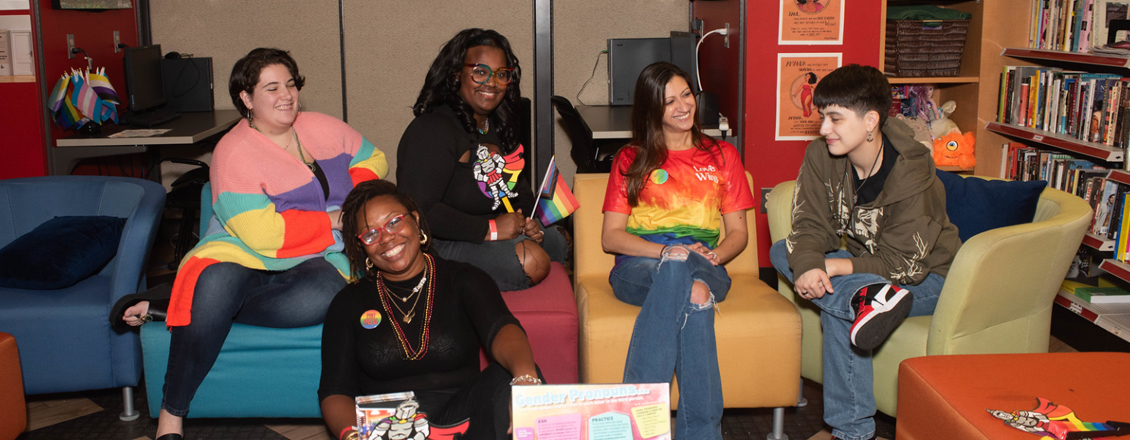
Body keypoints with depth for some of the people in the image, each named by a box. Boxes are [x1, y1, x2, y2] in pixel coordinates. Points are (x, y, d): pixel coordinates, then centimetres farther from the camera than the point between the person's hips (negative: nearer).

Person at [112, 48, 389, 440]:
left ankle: (168, 308, -21)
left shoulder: (322, 128, 11)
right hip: (243, 257, -3)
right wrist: (332, 220, -10)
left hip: (315, 261, 3)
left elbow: (373, 160, 23)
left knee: (325, 293, -35)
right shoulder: (234, 152, -7)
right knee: (216, 283, -39)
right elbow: (263, 233, -17)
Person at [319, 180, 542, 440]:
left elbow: (500, 328, -14)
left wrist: (525, 377, -38)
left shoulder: (463, 280, 7)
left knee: (509, 379, -30)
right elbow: (334, 391, 4)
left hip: (460, 419, 1)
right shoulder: (349, 304, 12)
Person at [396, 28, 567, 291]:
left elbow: (517, 182, 24)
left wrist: (525, 219, 1)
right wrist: (489, 229, -25)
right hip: (439, 246, -10)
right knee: (531, 263, -26)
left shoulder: (496, 125, 11)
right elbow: (417, 210, -29)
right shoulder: (432, 131, -20)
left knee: (557, 242, 9)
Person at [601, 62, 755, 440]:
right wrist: (667, 251, -11)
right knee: (691, 292, -38)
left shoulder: (722, 156, 21)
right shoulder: (630, 160, 16)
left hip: (705, 267, 1)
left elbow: (738, 232, 17)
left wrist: (712, 255, -7)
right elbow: (611, 237, 7)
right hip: (639, 267, -1)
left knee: (682, 271, -38)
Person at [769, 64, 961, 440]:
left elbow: (903, 266, -26)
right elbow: (811, 226, -12)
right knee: (782, 251, -18)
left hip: (927, 277, -6)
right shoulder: (821, 156, -11)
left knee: (836, 309, -32)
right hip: (864, 264, 7)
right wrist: (808, 265, -34)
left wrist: (828, 268, -31)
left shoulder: (912, 177, -27)